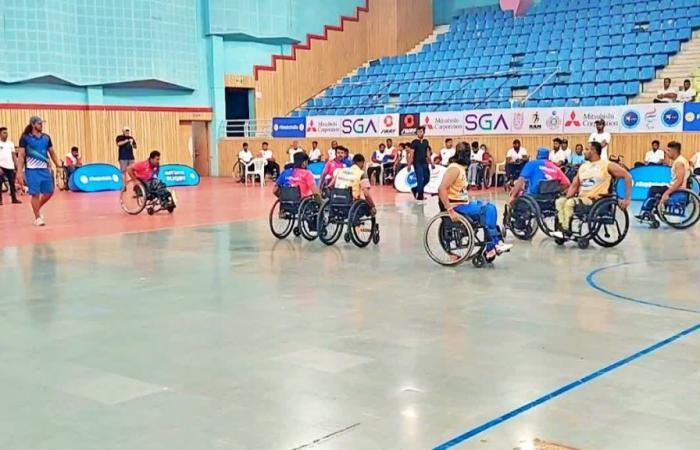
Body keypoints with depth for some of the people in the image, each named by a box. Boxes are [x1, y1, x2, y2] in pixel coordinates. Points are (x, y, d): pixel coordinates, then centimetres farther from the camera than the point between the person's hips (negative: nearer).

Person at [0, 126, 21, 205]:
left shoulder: (11, 143, 11)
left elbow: (14, 156, 13)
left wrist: (17, 167, 7)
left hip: (10, 167, 4)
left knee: (12, 183, 7)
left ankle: (14, 199, 14)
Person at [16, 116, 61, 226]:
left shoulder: (46, 137, 8)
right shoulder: (25, 138, -6)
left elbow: (52, 152, 17)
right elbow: (21, 155, -7)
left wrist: (58, 165, 9)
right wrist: (19, 172, -13)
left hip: (44, 169, 5)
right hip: (32, 170, -5)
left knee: (49, 192, 6)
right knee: (35, 194, -5)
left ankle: (37, 209, 30)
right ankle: (37, 218, 6)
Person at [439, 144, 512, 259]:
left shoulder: (461, 168, 13)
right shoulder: (455, 169, -17)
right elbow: (442, 189, -27)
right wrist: (450, 211, -29)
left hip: (463, 203, 10)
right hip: (456, 207, -10)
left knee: (490, 207, 4)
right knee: (487, 210, -14)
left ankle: (496, 242, 0)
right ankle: (491, 248, -6)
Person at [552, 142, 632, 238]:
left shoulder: (607, 165, -3)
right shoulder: (583, 166, 16)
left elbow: (627, 176, -5)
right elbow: (574, 185, 15)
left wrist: (627, 199, -10)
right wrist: (567, 197, -6)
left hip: (596, 200, -7)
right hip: (582, 197, 7)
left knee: (570, 203, -28)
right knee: (560, 201, -15)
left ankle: (566, 231, -20)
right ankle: (563, 228, -22)